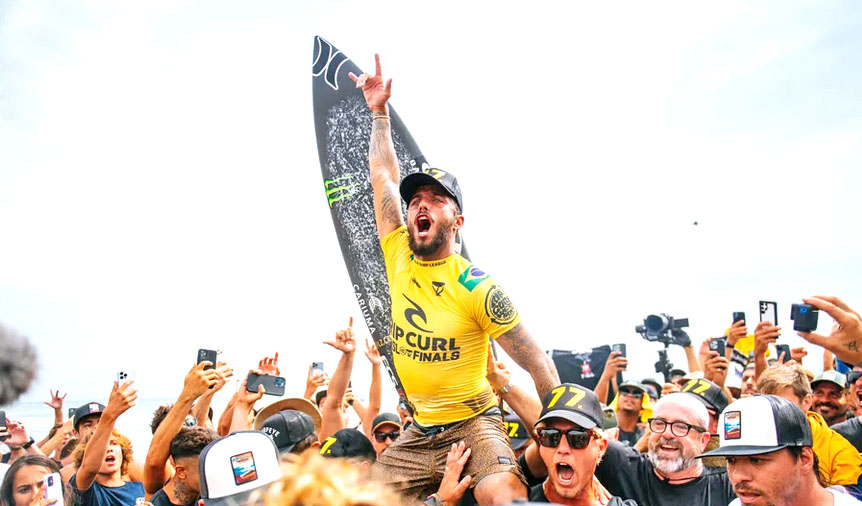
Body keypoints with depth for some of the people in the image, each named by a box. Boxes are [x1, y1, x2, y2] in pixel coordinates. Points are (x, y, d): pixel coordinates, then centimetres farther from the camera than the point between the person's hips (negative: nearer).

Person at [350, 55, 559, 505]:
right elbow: (382, 175, 9)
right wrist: (379, 111, 11)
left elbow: (538, 364, -11)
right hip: (417, 433, 6)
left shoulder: (477, 288, -15)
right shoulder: (398, 258, 0)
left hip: (473, 423, -6)